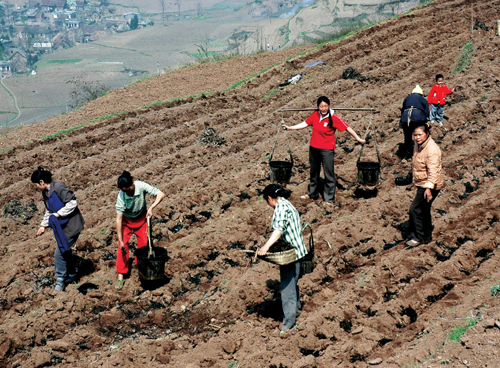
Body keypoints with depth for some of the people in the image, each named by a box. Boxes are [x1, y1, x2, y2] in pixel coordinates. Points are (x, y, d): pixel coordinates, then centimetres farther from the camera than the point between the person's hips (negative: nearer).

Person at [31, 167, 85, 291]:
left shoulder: (59, 188, -22)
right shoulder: (45, 193, 7)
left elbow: (73, 203, -23)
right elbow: (49, 211, 18)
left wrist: (58, 214, -23)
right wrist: (43, 225, 10)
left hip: (71, 225, -9)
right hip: (62, 226, 9)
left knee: (59, 254, -6)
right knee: (65, 251, 19)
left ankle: (60, 281, 7)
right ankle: (72, 275, 37)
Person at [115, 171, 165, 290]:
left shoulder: (141, 186, -30)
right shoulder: (121, 196, -33)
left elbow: (161, 194, -27)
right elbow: (118, 219, -29)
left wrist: (151, 207, -42)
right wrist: (120, 240, -30)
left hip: (142, 218, 2)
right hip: (126, 220, -2)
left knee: (144, 244, 6)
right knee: (122, 247, -9)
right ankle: (120, 277, -3)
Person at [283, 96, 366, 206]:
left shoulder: (333, 118, -15)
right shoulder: (315, 115, -2)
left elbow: (347, 128, -12)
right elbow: (305, 123, 9)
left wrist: (358, 139, -12)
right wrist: (290, 128, 9)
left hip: (327, 149, -5)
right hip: (313, 147, 6)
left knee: (329, 174, -2)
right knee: (314, 172, 20)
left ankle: (329, 199, 6)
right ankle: (312, 193, 37)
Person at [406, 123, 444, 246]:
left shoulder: (432, 150, -24)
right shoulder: (418, 145, 6)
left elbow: (433, 171, -28)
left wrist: (429, 188, -33)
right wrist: (417, 183, 27)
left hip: (430, 185, -10)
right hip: (422, 184, 10)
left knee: (415, 209, -7)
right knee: (424, 210, 17)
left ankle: (418, 237, 5)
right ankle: (427, 237, 29)